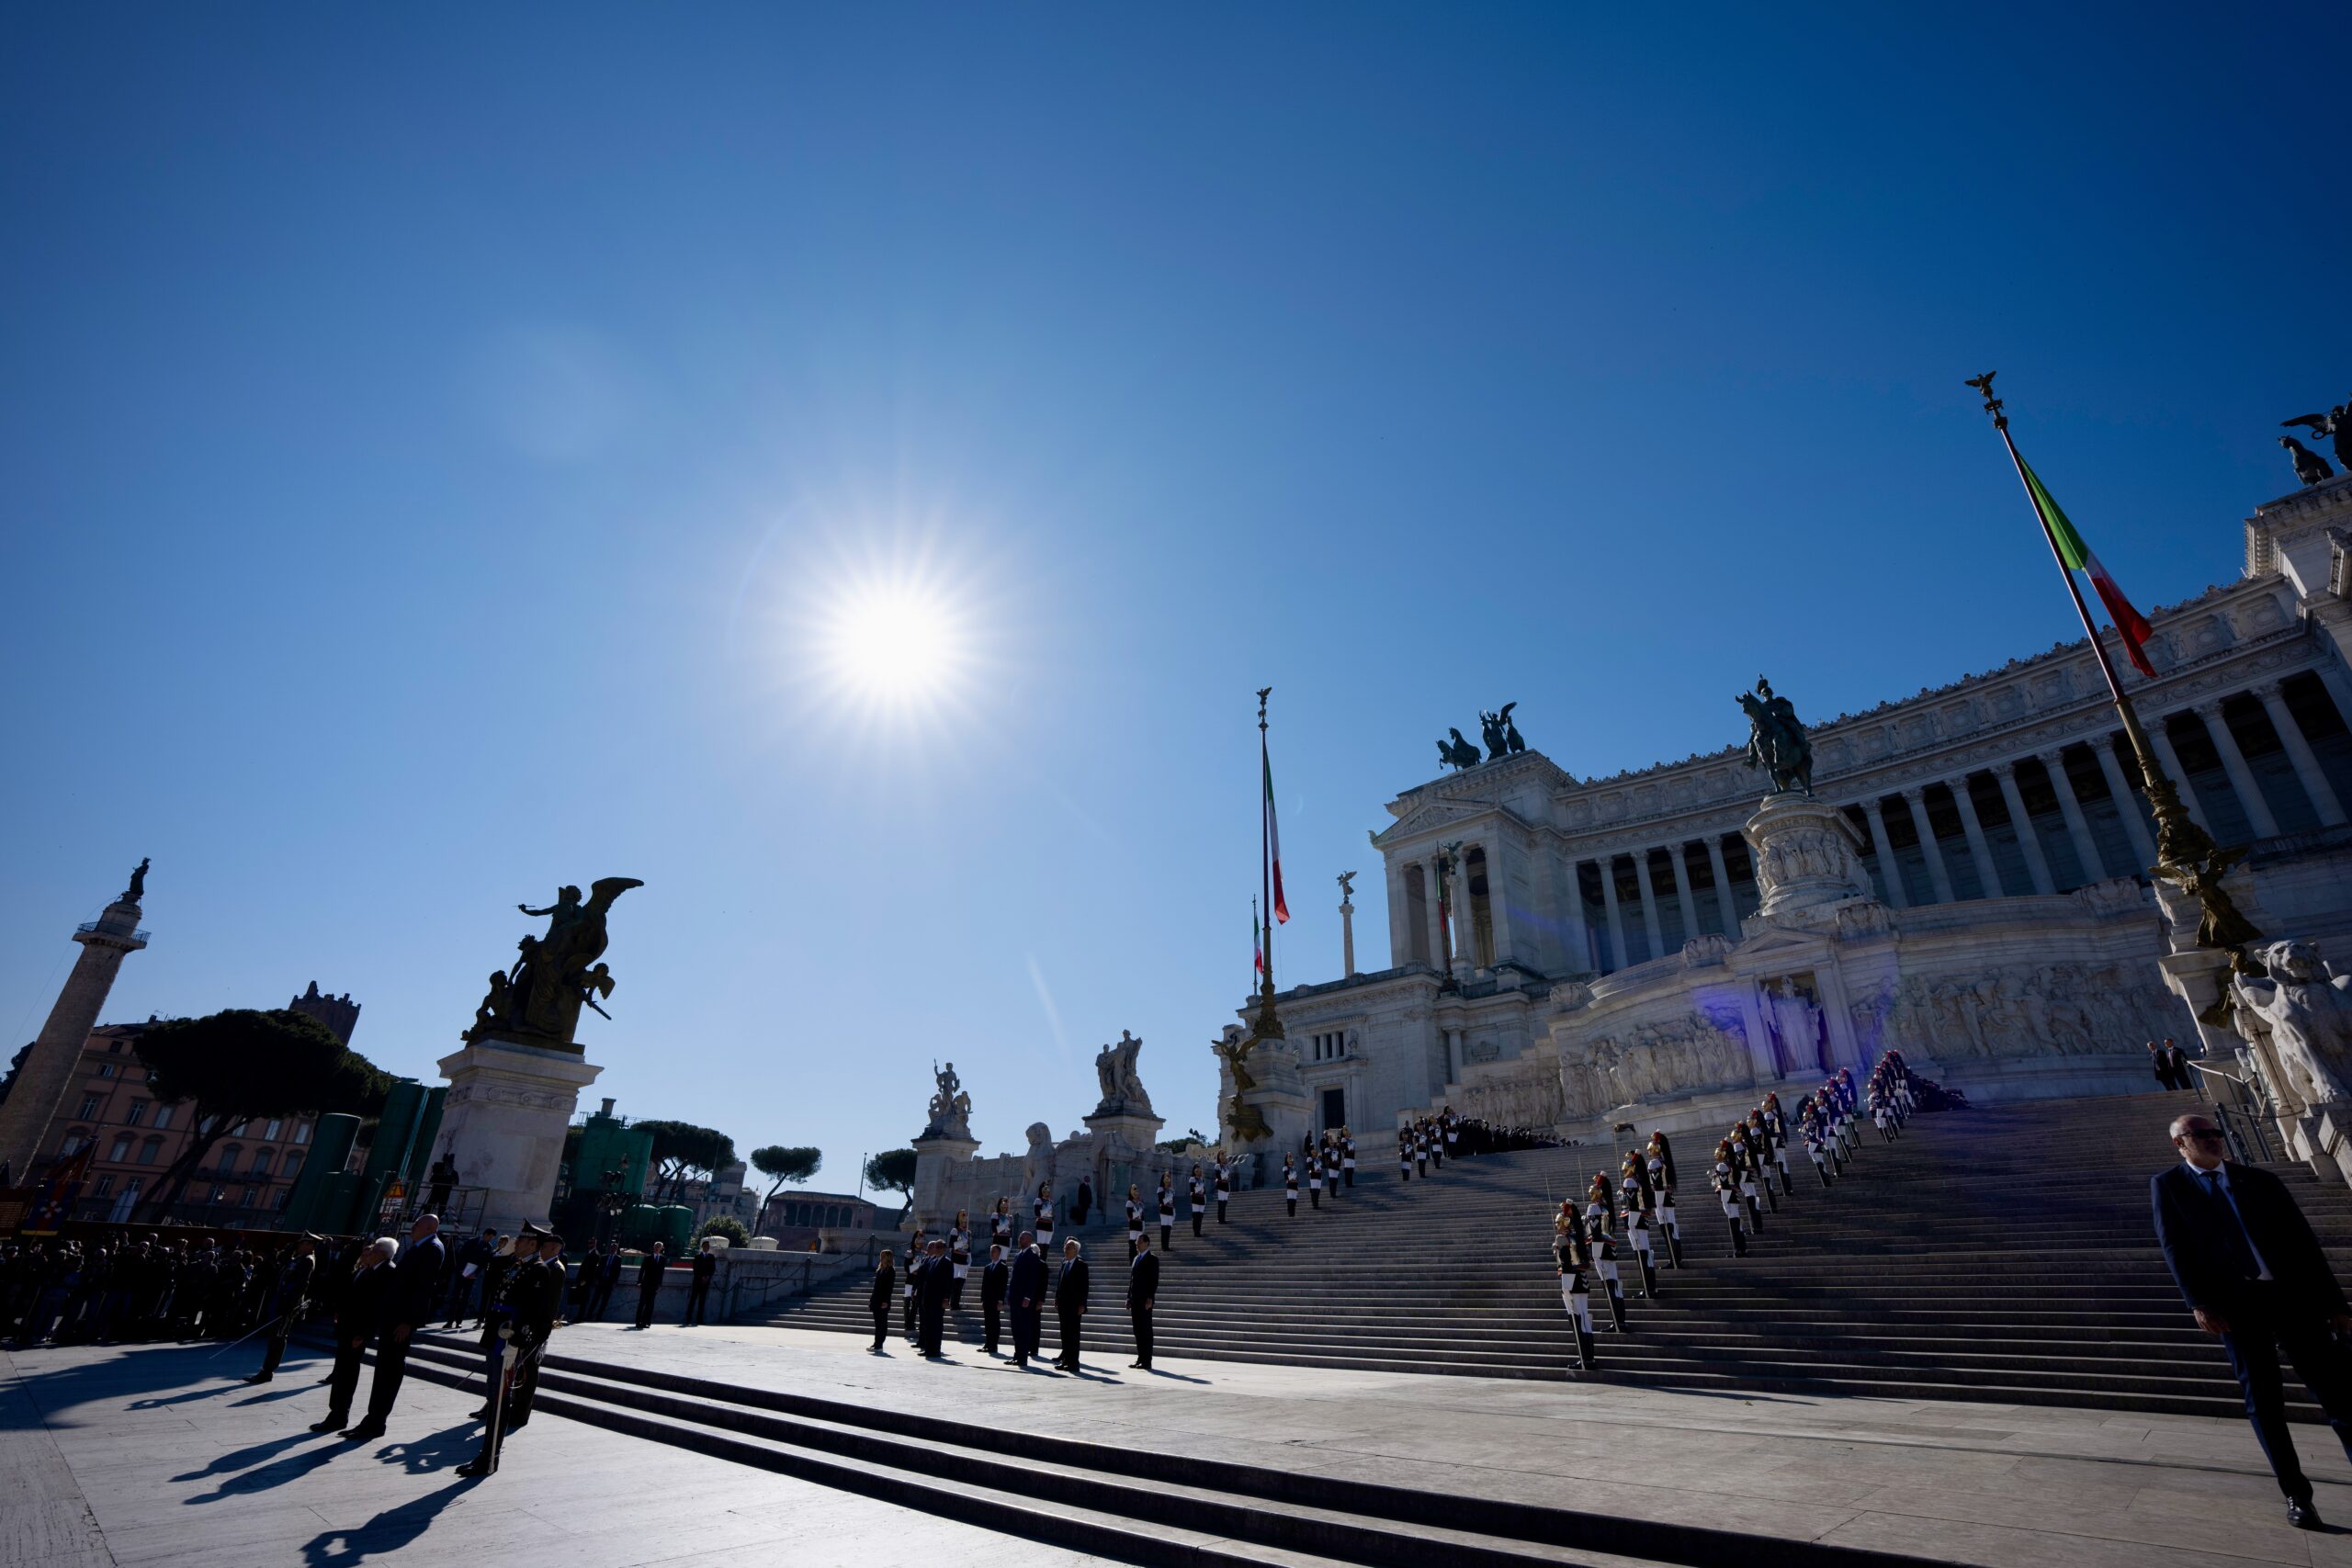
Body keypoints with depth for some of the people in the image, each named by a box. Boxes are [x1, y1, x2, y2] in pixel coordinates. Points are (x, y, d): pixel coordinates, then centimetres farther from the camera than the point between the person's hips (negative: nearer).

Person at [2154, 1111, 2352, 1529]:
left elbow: (2302, 1238, 14)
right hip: (2235, 1302, -3)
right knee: (2263, 1400, 2)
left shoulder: (2261, 1180, 16)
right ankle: (2296, 1495, 11)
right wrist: (2199, 1302, -12)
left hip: (2294, 1294, 3)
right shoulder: (2167, 1184, 6)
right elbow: (2173, 1245, -2)